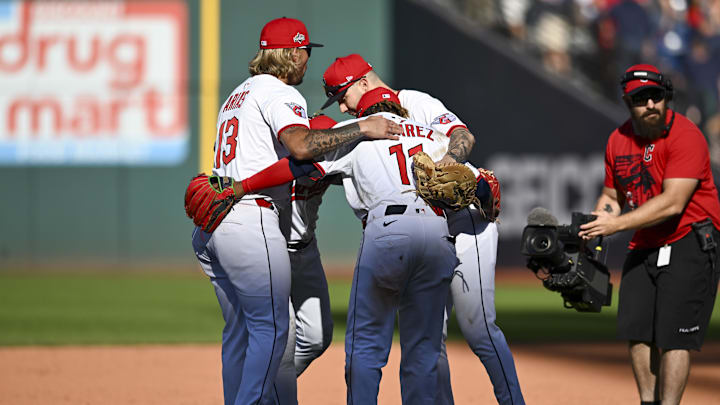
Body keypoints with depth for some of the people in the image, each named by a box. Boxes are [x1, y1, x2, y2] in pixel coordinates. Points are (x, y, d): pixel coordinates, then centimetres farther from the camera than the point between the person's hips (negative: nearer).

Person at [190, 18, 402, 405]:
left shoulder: (237, 95, 26)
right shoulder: (279, 93, -4)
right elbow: (301, 145, -23)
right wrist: (361, 128, -18)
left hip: (210, 224, 10)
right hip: (251, 222, -10)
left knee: (239, 329, 14)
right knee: (270, 328, -6)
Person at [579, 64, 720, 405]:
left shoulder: (685, 136, -18)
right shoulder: (619, 140, 6)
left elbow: (673, 202, -26)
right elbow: (613, 196, 18)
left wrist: (617, 224, -28)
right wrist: (591, 227, -1)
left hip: (689, 245, -7)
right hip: (644, 246, 8)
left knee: (673, 335, -12)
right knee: (636, 330, 7)